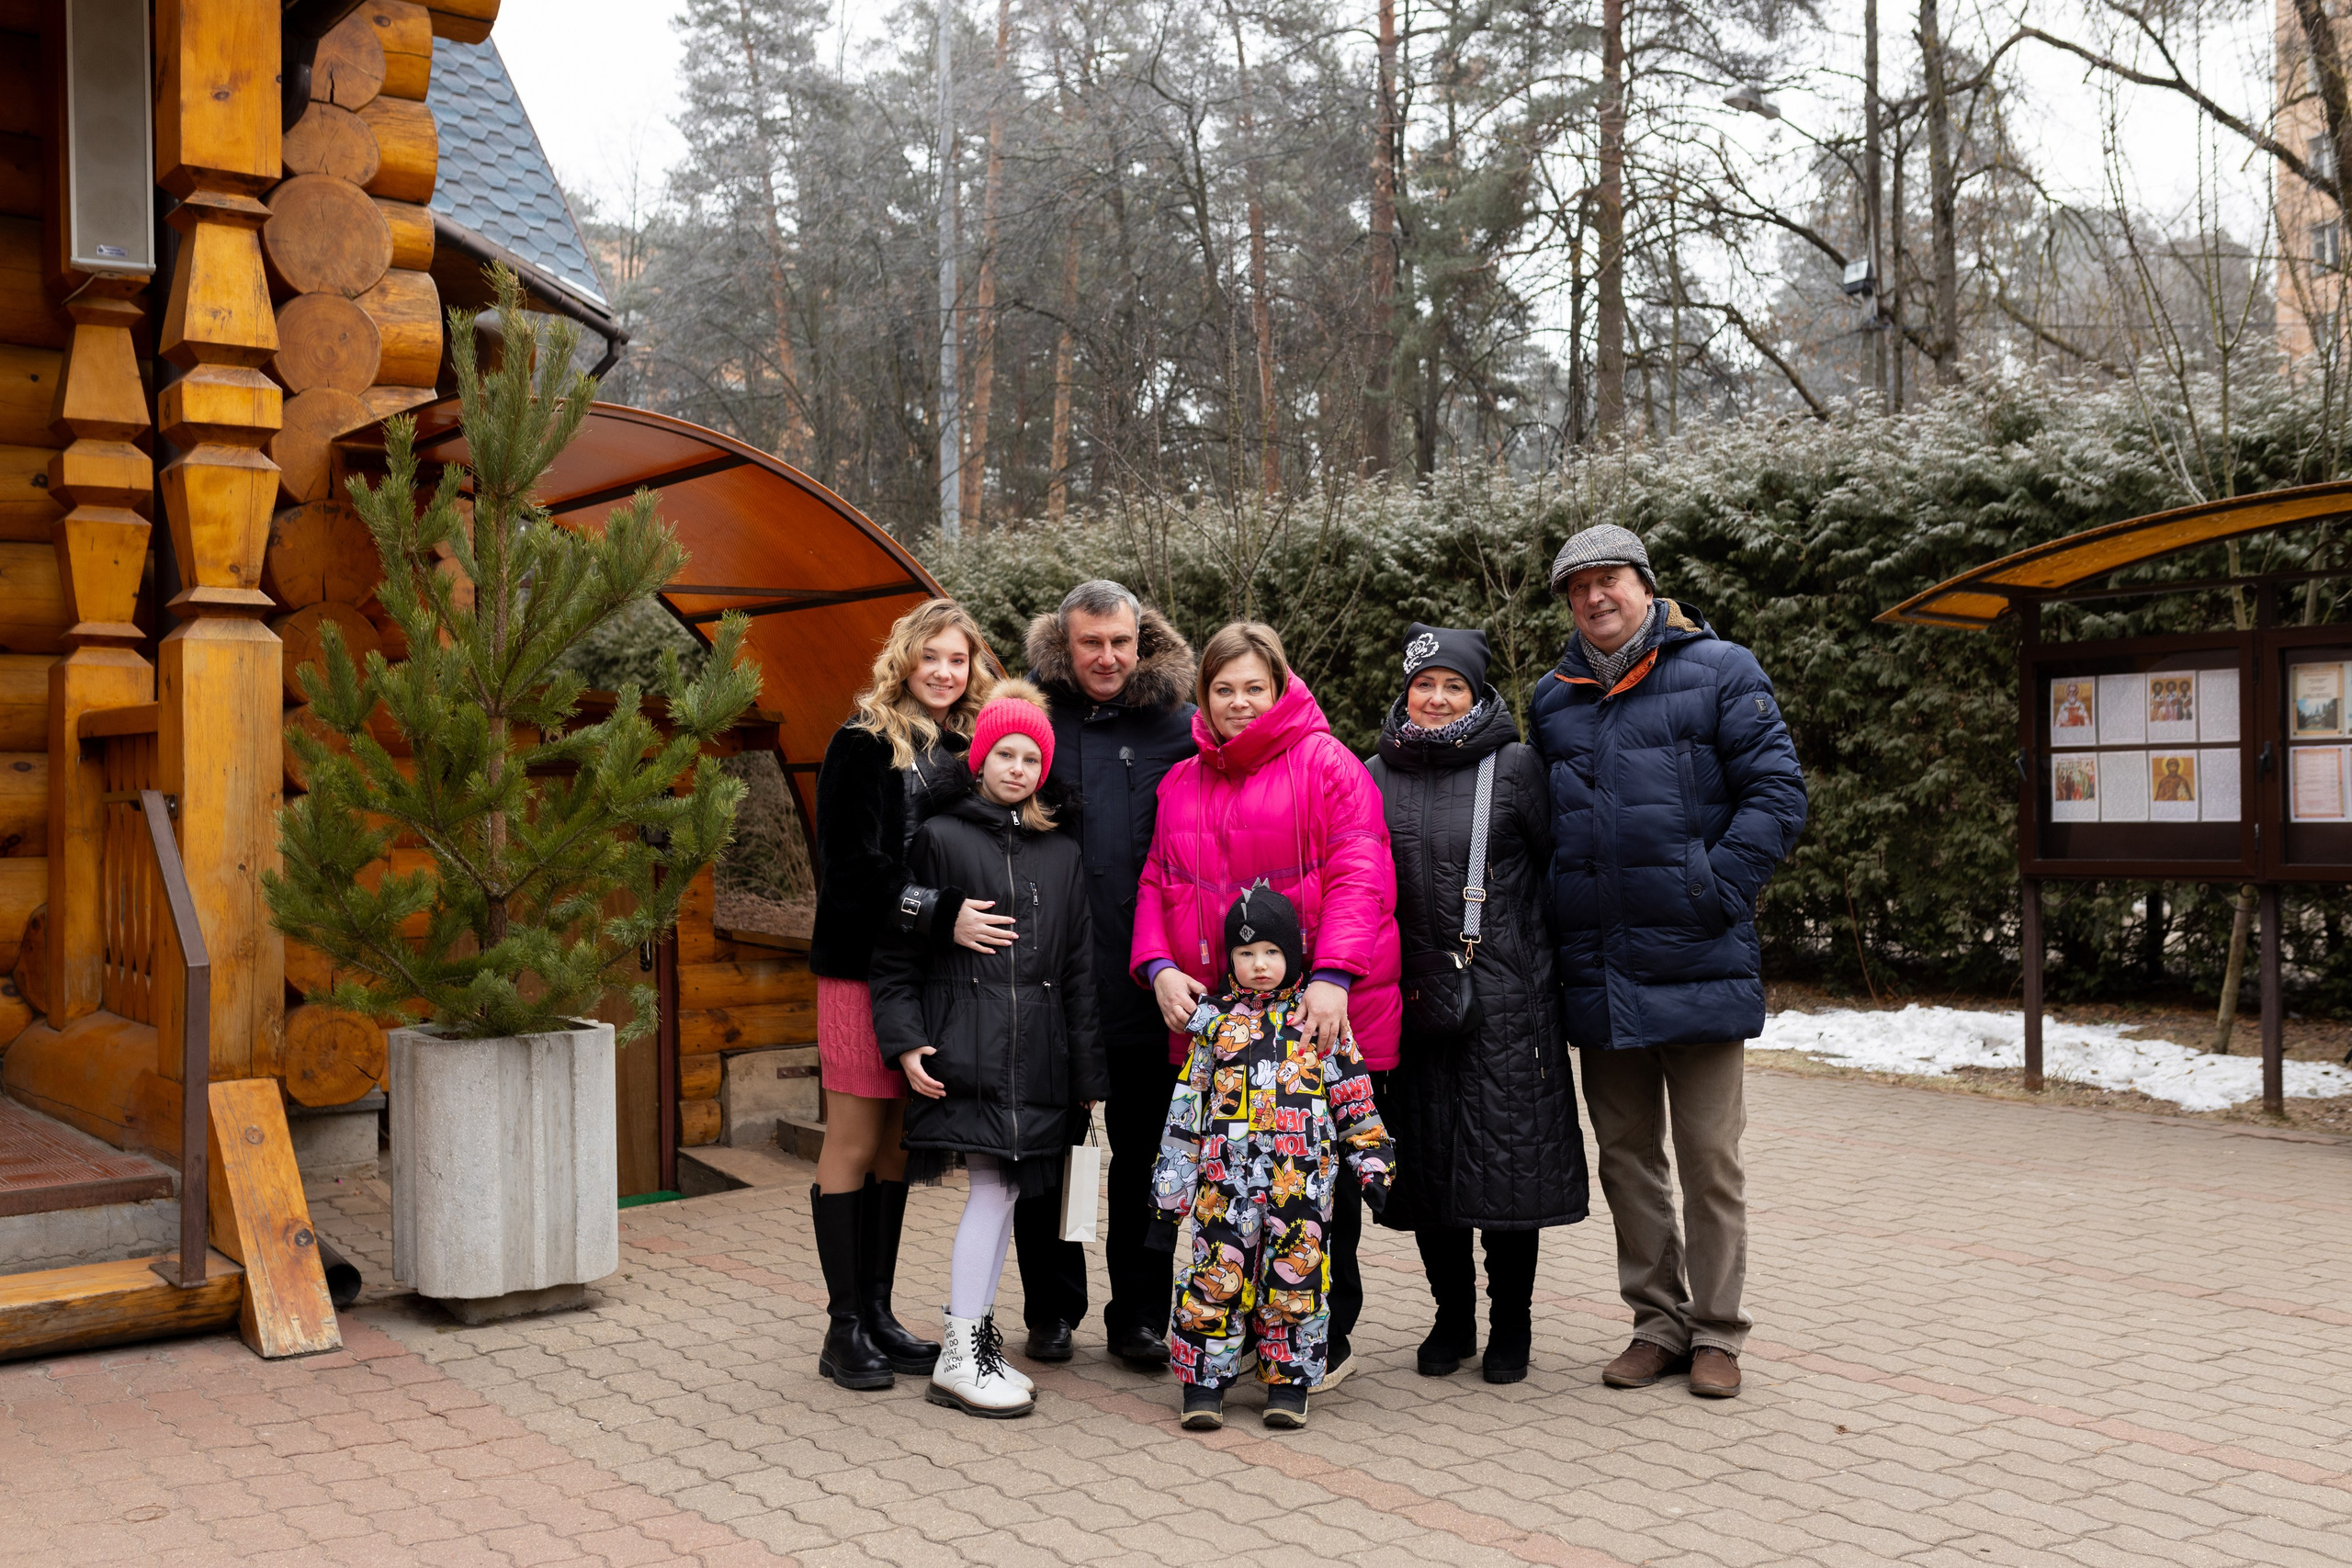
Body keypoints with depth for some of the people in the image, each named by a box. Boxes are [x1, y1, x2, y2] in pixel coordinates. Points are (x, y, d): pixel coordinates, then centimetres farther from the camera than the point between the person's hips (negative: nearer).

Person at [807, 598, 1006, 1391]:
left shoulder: (967, 747, 13)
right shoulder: (863, 745, -5)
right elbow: (853, 865, -14)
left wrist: (968, 922, 1)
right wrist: (940, 916, -23)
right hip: (863, 967, -6)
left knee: (898, 1147, 11)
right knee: (855, 1146, 0)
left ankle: (877, 1313, 20)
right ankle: (845, 1327, 8)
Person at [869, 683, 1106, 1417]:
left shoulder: (1063, 855, 15)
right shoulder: (941, 840, 2)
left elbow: (1079, 967, 15)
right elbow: (898, 952, 2)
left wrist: (1086, 1074, 12)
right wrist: (906, 1040, -8)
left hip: (1037, 1050, 5)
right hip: (968, 1046, -5)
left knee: (1003, 1190, 7)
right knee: (994, 1185, -10)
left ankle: (978, 1338, 19)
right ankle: (959, 1358, -4)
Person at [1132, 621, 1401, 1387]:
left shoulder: (1325, 764, -1)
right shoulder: (1181, 784, 16)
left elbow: (1358, 876, -11)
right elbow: (1156, 885, 16)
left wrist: (1334, 975, -23)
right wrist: (1159, 966, -3)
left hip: (1320, 1015, -4)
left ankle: (1326, 1337, 17)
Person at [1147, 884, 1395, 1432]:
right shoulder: (1216, 1021, 6)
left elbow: (1354, 1098, 11)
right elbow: (1185, 1108, 8)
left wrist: (1372, 1162, 6)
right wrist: (1170, 1191, 6)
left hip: (1303, 1181, 0)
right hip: (1225, 1179, 0)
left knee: (1294, 1278, 3)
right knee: (1218, 1277, -2)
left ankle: (1289, 1385, 15)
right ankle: (1204, 1385, 9)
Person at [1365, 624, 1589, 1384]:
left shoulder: (1516, 768, 0)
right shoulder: (1375, 776, 10)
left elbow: (1558, 867, 1)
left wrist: (1547, 966, -1)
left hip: (1504, 1001, -3)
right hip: (1409, 1000, 3)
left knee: (1506, 1158, -1)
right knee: (1425, 1165, 8)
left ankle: (1511, 1322, 16)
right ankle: (1452, 1316, 24)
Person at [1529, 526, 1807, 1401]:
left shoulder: (1719, 673, -1)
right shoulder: (1554, 700, 14)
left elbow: (1777, 795, -6)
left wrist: (1711, 891, -14)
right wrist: (1557, 921, 6)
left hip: (1697, 965, -4)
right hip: (1597, 970, 5)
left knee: (1709, 1157, 3)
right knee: (1626, 1156, 11)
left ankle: (1716, 1332, 15)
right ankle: (1658, 1320, 24)